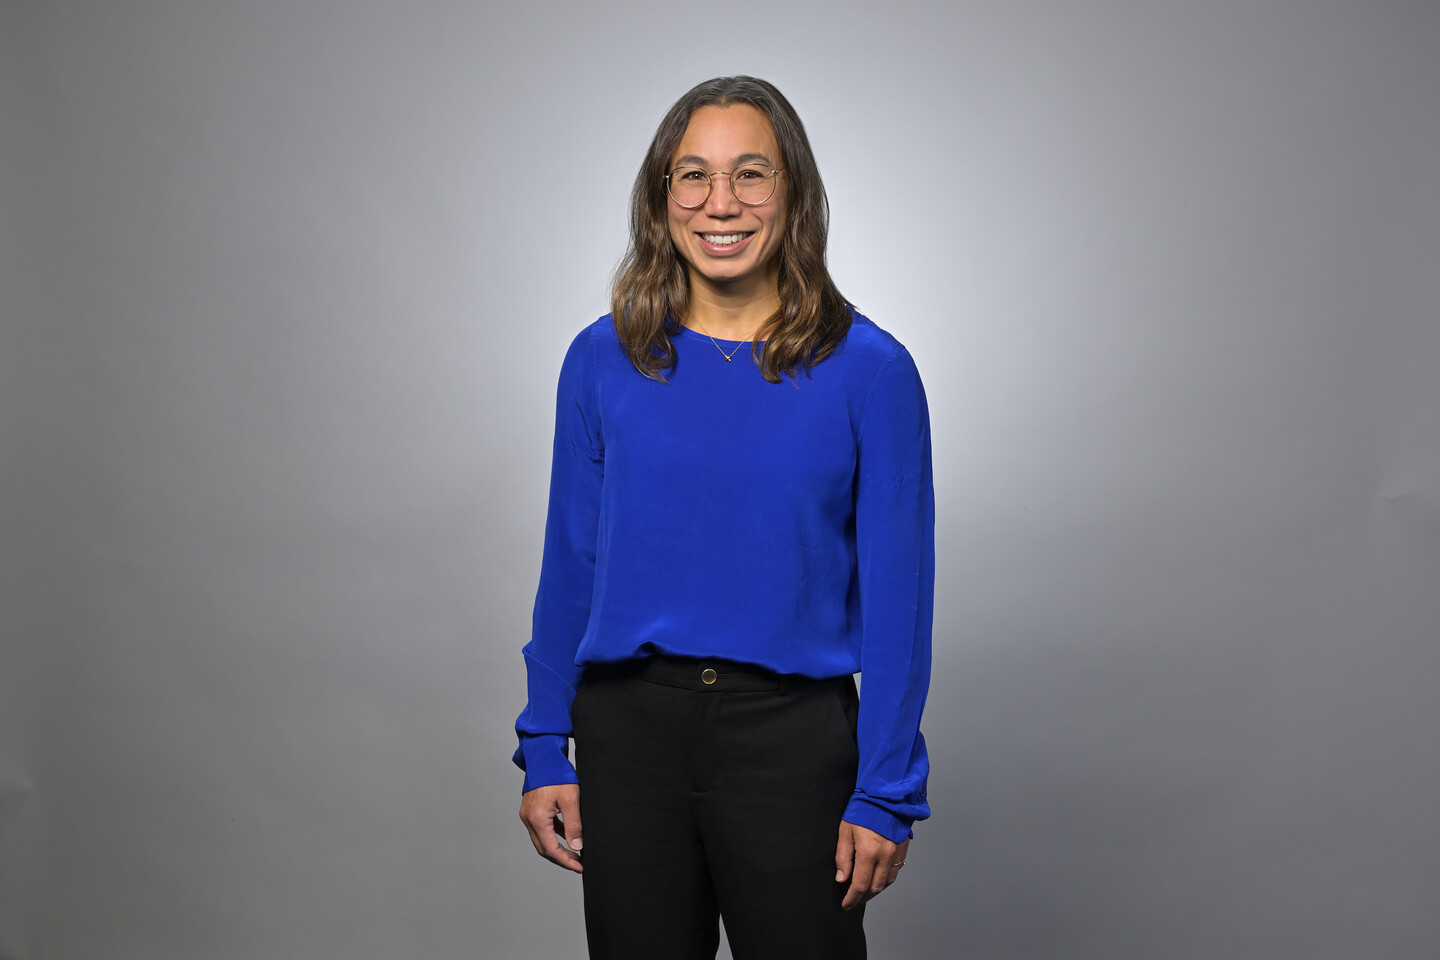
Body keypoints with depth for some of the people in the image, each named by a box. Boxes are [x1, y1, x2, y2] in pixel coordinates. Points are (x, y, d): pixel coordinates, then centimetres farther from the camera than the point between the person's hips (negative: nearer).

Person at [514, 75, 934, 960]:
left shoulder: (869, 371, -6)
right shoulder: (603, 360, 0)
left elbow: (896, 592, -5)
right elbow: (570, 565, 5)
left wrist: (886, 794, -7)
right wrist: (544, 751, 4)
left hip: (793, 741, -2)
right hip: (629, 729, 2)